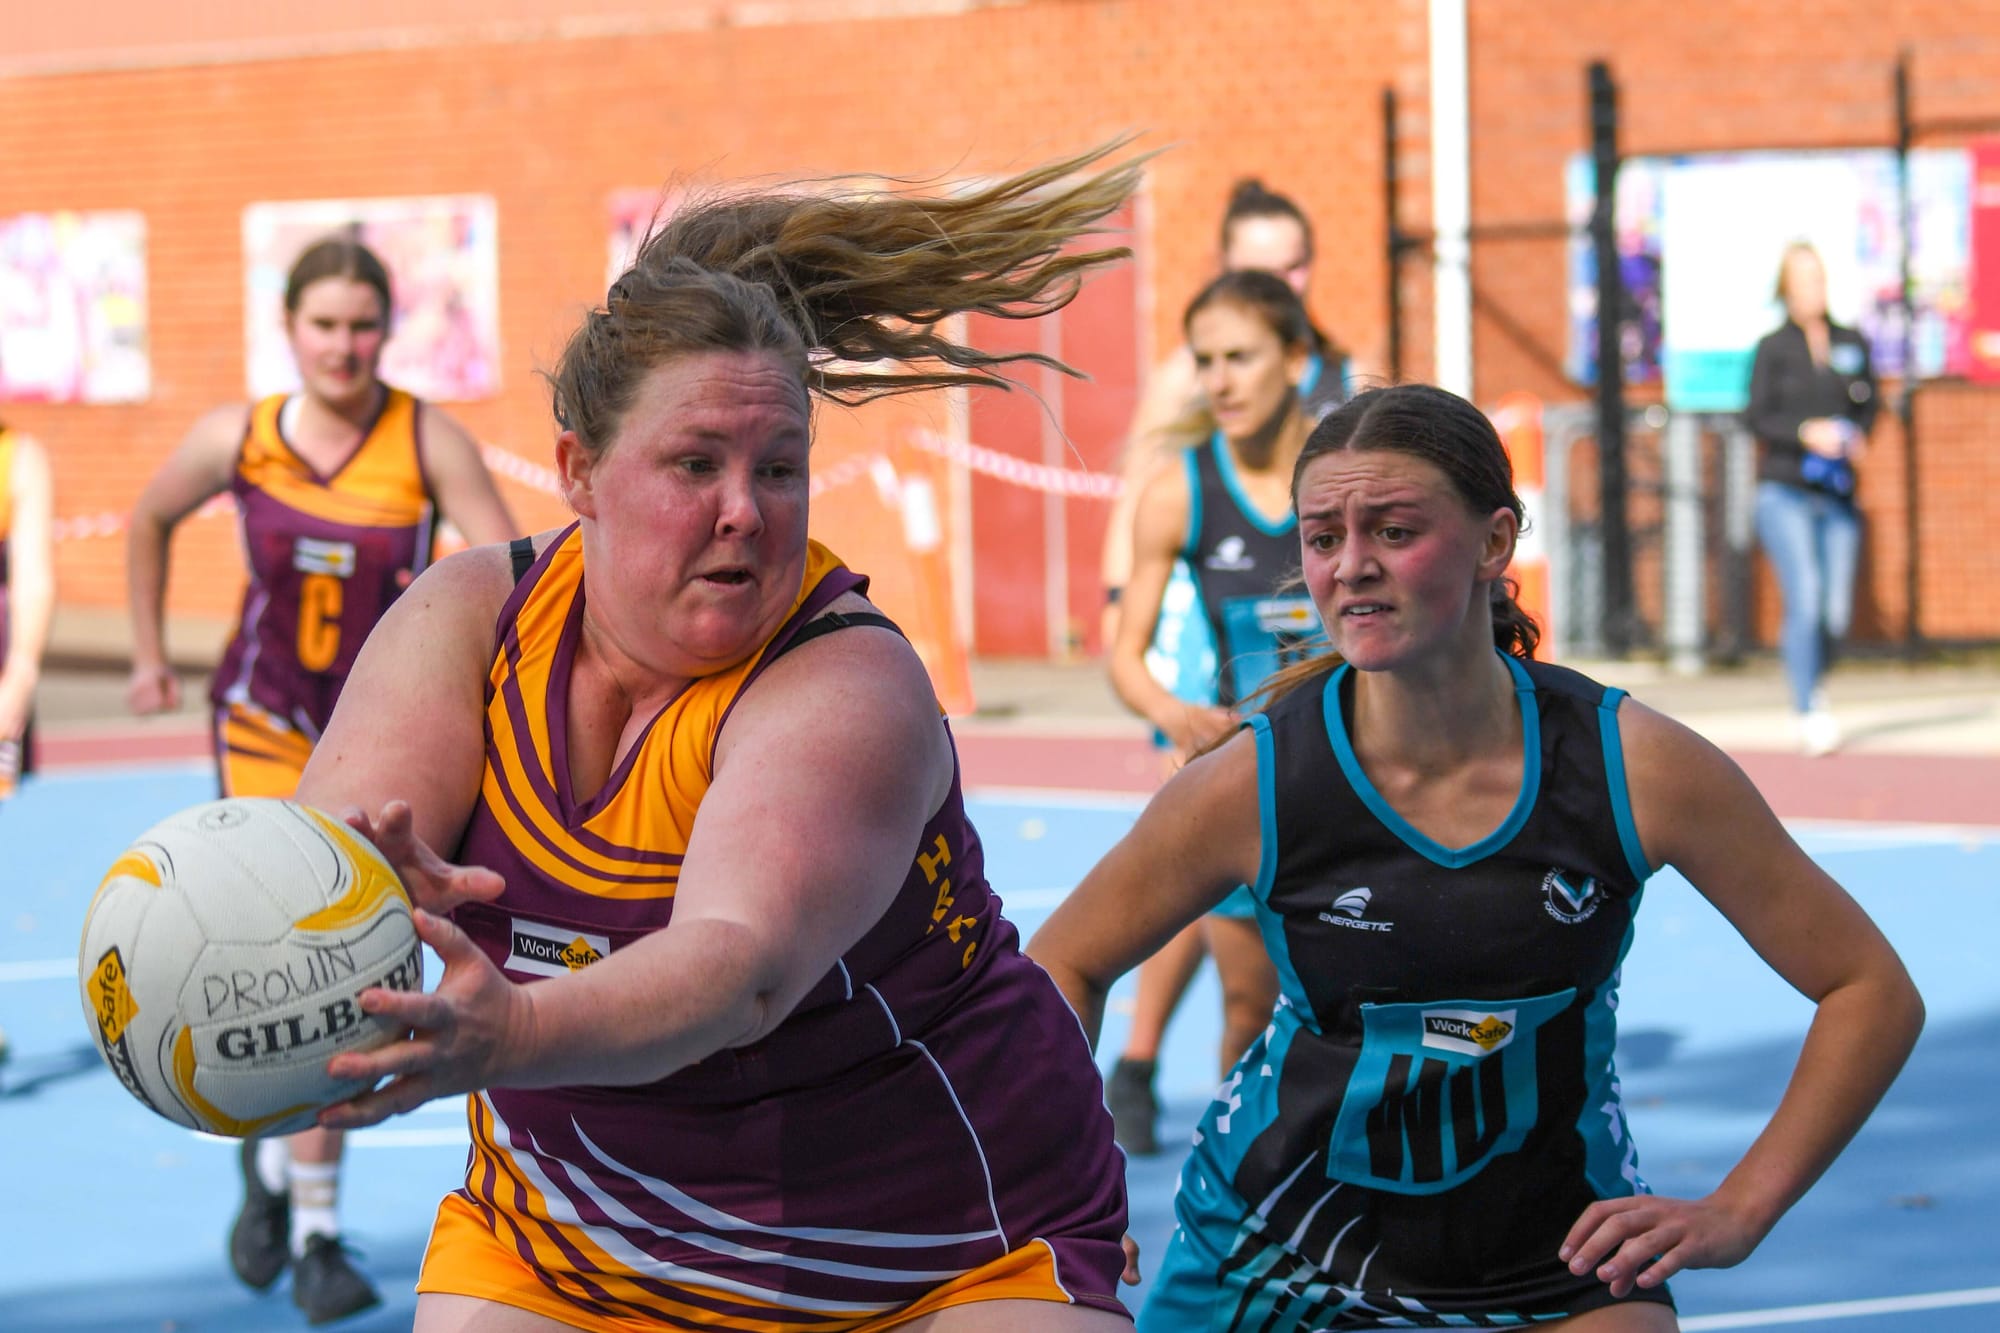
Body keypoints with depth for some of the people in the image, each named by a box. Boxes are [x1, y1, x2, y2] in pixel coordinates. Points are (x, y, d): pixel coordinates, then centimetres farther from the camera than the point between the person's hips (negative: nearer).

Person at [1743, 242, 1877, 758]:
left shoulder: (1852, 344, 11)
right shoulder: (1773, 348, 0)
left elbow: (1868, 401, 21)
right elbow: (1758, 417, -6)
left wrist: (1858, 434, 0)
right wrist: (1806, 432, -21)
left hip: (1837, 495, 4)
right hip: (1784, 491, -3)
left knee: (1837, 610, -1)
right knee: (1804, 597, -17)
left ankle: (1811, 680, 30)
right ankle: (1809, 712, -14)